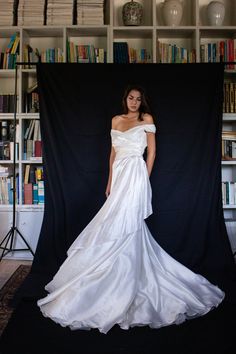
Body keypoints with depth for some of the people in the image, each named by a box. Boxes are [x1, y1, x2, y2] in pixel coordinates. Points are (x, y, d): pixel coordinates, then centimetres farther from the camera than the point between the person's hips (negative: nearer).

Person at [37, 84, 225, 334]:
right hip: (119, 175, 5)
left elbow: (152, 150, 2)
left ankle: (127, 285, 2)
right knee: (127, 227, 7)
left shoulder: (147, 119, 5)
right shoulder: (116, 120, 17)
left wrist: (145, 179, -3)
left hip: (135, 175, -5)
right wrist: (110, 180, 13)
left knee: (124, 225, -10)